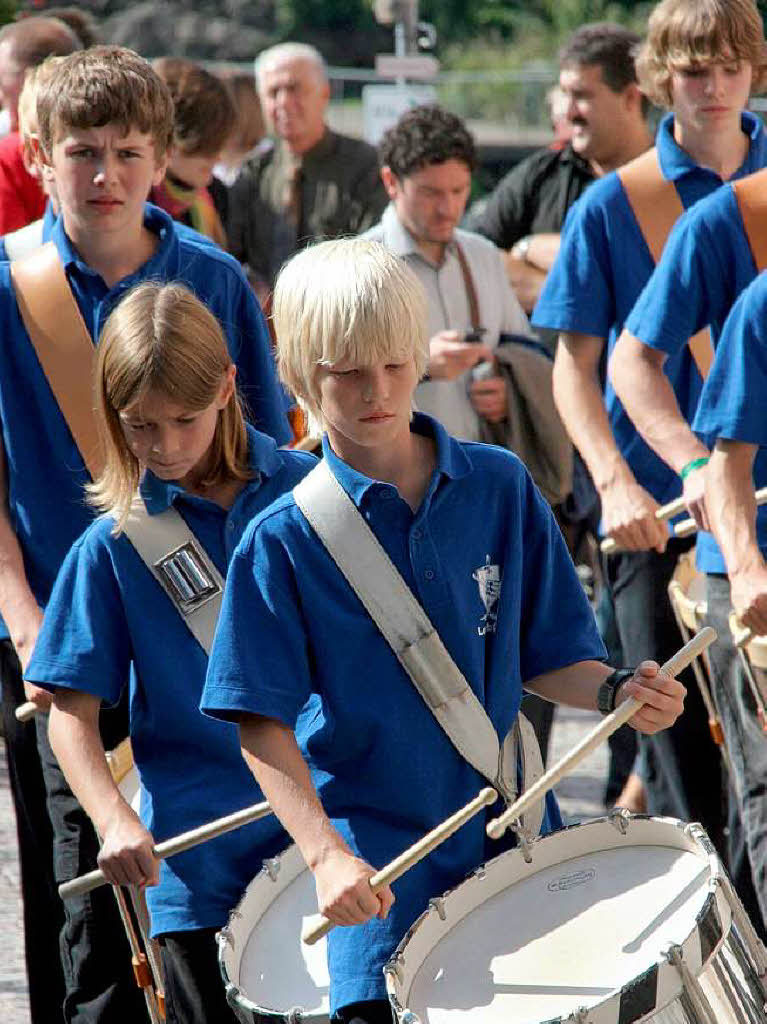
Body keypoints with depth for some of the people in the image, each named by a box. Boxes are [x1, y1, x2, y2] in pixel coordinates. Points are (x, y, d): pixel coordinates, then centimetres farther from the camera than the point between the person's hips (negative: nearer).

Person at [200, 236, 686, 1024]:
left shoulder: (500, 487, 1)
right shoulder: (284, 540, -8)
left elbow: (541, 658, 8)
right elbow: (262, 725, -9)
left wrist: (615, 693, -12)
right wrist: (326, 856, -21)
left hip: (516, 834, 3)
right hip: (381, 858, -3)